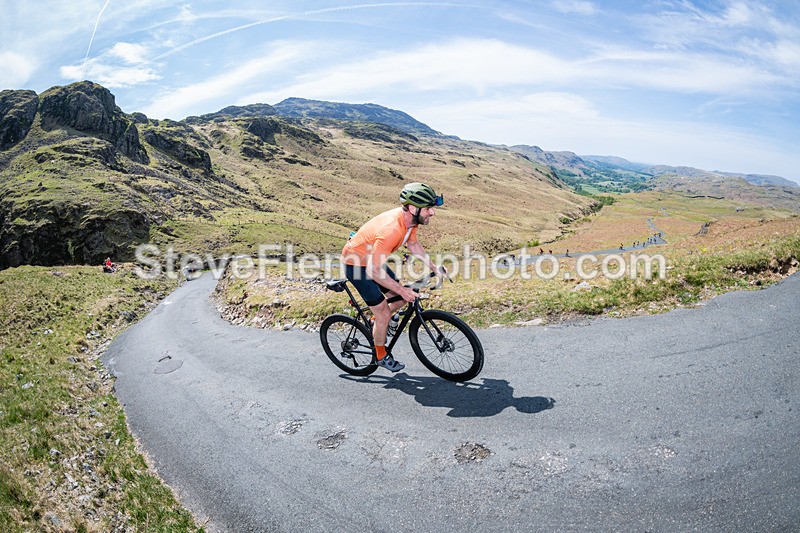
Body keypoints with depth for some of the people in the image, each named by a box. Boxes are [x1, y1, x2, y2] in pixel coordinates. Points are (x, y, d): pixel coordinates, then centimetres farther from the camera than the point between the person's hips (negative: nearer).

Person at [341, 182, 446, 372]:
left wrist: (434, 268, 6)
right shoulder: (391, 230, -38)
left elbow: (413, 244, 10)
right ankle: (381, 356, 19)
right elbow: (374, 271, -34)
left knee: (402, 298, 10)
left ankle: (376, 325, 32)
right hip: (356, 264, -8)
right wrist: (401, 289, -28)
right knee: (383, 313, -4)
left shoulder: (411, 219, -10)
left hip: (373, 260, 8)